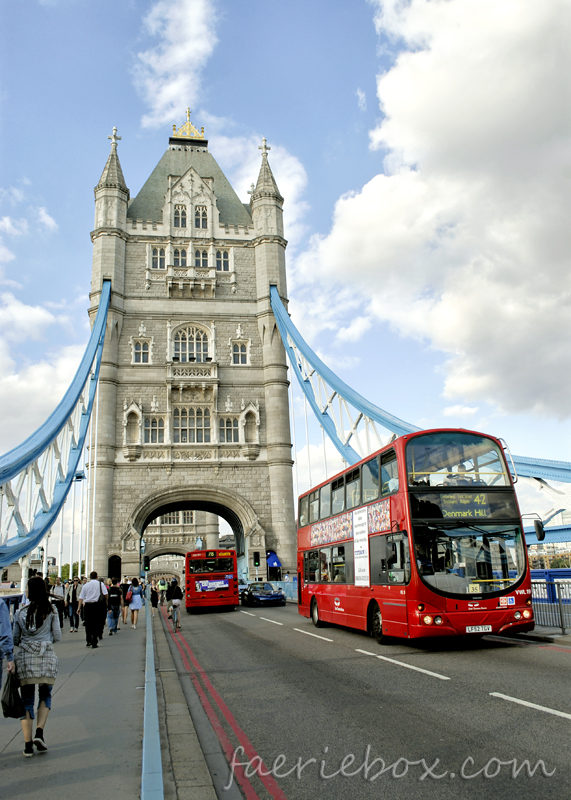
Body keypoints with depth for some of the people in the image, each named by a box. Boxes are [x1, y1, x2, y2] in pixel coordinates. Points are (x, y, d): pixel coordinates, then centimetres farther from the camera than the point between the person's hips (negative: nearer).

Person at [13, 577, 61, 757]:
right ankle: (39, 732, -1)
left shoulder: (21, 612, 1)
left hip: (25, 658, 1)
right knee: (45, 695, 17)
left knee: (26, 700, 9)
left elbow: (15, 639, 8)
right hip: (46, 656, 0)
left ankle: (28, 744, 6)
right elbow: (57, 636, 1)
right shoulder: (51, 610, -1)